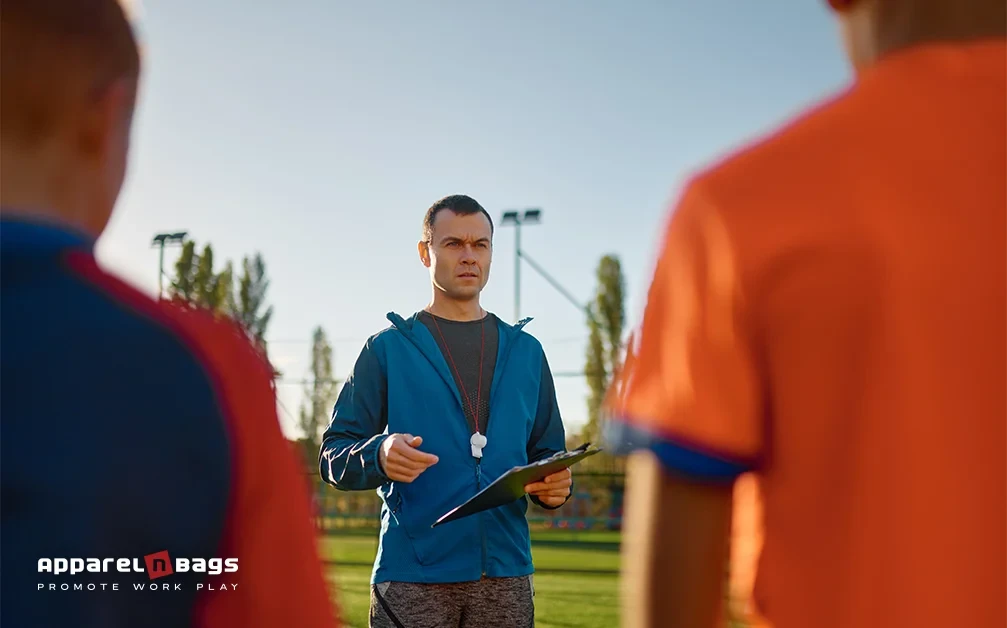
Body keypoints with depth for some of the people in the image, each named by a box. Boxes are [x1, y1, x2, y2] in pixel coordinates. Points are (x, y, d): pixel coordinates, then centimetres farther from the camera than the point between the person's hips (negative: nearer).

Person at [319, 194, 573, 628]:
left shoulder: (526, 351, 15)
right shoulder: (387, 348, 5)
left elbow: (547, 452, 18)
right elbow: (333, 456, 0)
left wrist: (554, 487, -5)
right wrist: (379, 455, -21)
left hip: (506, 575, 3)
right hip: (412, 580, -3)